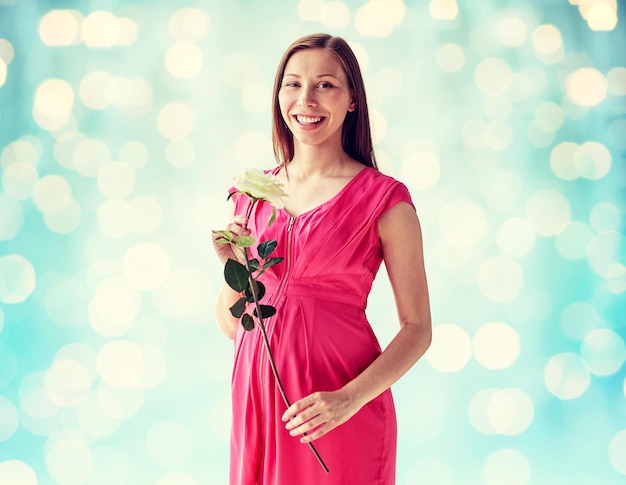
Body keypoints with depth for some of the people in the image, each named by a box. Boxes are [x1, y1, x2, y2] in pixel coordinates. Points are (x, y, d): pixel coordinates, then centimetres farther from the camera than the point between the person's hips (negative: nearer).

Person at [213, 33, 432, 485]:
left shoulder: (384, 200, -6)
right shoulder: (253, 193, 7)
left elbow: (417, 328, -6)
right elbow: (231, 323, 12)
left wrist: (350, 399, -19)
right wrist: (233, 268, -7)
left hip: (334, 416, -4)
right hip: (257, 394, 4)